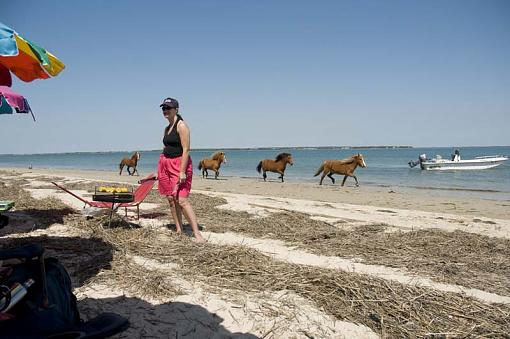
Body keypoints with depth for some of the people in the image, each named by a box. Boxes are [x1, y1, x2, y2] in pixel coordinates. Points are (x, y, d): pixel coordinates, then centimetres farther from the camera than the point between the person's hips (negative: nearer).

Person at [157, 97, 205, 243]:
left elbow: (186, 150, -17)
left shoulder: (181, 125, -10)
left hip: (179, 164, -9)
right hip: (166, 164, 9)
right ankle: (179, 230, 14)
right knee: (171, 199, 7)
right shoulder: (167, 128, 16)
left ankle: (197, 233, -14)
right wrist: (161, 169, 18)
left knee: (181, 200, -16)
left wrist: (182, 172, -23)